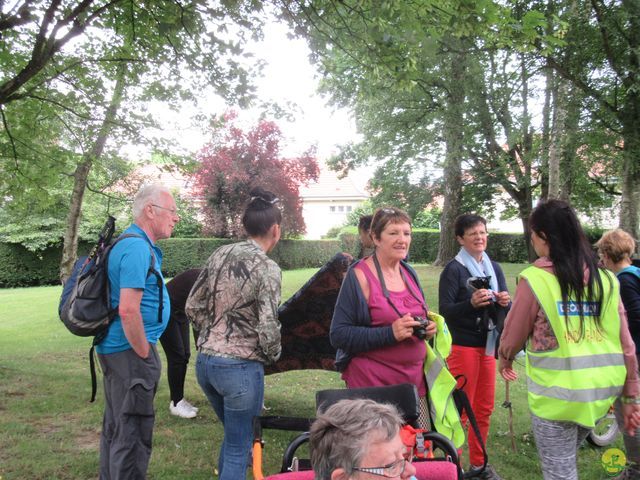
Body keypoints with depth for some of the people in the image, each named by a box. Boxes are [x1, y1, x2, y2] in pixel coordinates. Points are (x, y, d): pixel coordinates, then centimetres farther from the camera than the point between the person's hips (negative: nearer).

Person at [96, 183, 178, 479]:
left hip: (115, 348, 11)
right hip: (130, 351, -10)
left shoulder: (133, 243, 13)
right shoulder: (138, 249, -20)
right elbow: (128, 311, -27)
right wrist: (145, 355, -17)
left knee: (115, 426, 21)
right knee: (133, 432, 0)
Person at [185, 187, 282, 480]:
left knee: (233, 435, 28)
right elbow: (268, 329, -19)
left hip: (205, 362, 7)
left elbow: (193, 307, 8)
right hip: (240, 368, -7)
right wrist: (273, 355, 1)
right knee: (239, 449, 11)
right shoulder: (267, 268, -15)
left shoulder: (219, 254, 4)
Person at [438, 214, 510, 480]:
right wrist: (471, 302, -30)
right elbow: (445, 309, -15)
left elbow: (503, 307, 11)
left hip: (487, 345, 6)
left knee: (484, 408, 13)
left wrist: (505, 302, -11)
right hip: (463, 346, -6)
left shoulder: (494, 267, 9)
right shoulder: (453, 269, -10)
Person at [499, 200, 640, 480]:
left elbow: (513, 336, -2)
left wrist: (504, 360, 19)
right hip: (601, 392, 5)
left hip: (556, 395, -5)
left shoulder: (534, 279, -12)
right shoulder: (605, 279, 1)